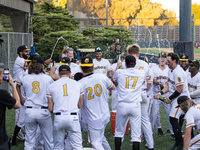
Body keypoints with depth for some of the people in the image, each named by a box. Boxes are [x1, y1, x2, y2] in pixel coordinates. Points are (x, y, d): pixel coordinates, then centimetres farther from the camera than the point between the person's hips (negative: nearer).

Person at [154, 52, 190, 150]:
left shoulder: (178, 72, -21)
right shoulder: (170, 71, 11)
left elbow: (179, 90, -22)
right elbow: (168, 85, 16)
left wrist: (169, 98, -13)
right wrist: (160, 93, 2)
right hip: (174, 98, 10)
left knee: (173, 119, -14)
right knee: (173, 119, 11)